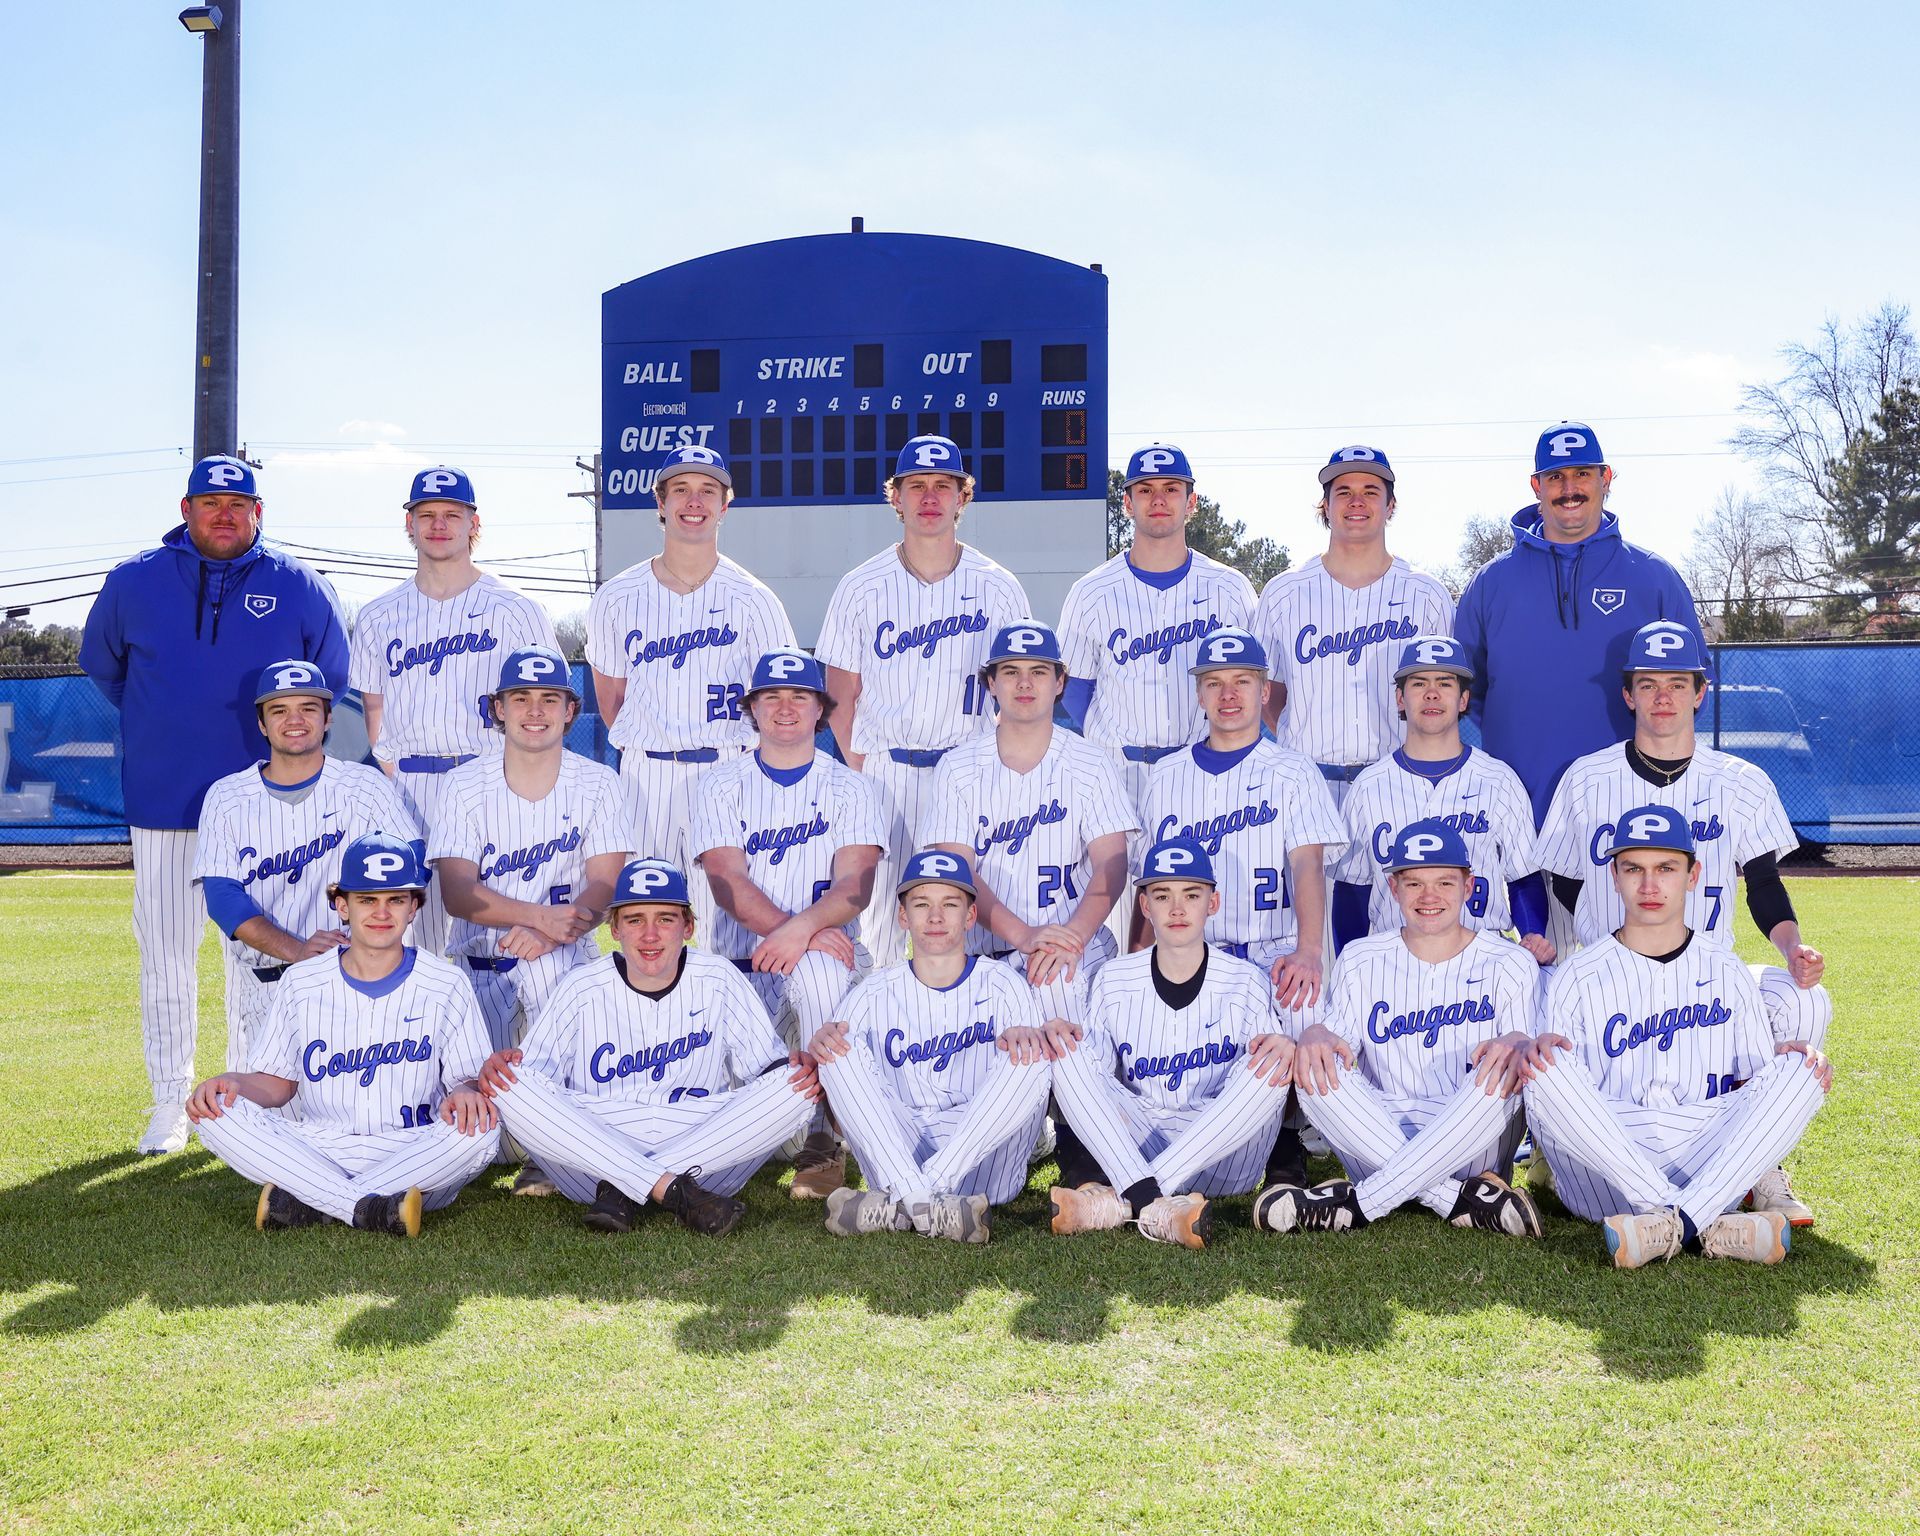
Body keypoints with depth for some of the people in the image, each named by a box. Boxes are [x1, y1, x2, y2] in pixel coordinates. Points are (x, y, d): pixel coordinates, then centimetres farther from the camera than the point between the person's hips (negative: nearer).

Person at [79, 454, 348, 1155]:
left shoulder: (299, 588, 2)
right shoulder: (132, 582, 5)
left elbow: (331, 683, 12)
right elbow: (103, 665, 20)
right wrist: (160, 731, 15)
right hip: (162, 804, 1)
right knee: (165, 955, 5)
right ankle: (170, 1101, 15)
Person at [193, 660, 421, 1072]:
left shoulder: (364, 785, 9)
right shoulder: (225, 798, 10)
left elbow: (412, 857, 1)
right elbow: (222, 896, -1)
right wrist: (295, 950, -18)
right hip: (261, 985, 1)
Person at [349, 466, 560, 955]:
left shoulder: (516, 612, 6)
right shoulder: (378, 618, 14)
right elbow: (374, 712, 14)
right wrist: (400, 787, 2)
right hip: (408, 789, 3)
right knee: (411, 940, 3)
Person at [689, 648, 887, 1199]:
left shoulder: (850, 788, 7)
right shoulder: (720, 785, 8)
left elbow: (855, 886, -8)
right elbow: (727, 881, -7)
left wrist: (801, 930, -28)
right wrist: (792, 928, -24)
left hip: (828, 958, -1)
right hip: (740, 967, 1)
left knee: (817, 968, -38)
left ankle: (822, 1141, -24)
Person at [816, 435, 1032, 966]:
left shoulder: (1000, 589, 5)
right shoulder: (860, 588, 4)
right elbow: (842, 696, 6)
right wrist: (863, 779, -3)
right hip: (883, 772, 0)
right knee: (877, 910, 0)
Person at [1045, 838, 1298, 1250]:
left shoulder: (1245, 982, 3)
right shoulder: (1113, 981, 7)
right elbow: (1093, 1074, 5)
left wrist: (1285, 1046, -25)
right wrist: (1057, 1033, -15)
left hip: (1220, 1160, -1)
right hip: (1132, 1148, 1)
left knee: (1270, 1066, -28)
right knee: (1067, 1054, -18)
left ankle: (1117, 1202, -36)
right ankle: (1151, 1205, -40)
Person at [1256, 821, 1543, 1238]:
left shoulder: (1511, 965, 8)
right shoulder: (1359, 961, 13)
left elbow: (1525, 1047, -3)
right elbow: (1337, 1036, 4)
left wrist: (1519, 1044, -28)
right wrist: (1314, 1035, -21)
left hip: (1473, 1151, -1)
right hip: (1378, 1137, 2)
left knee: (1500, 1075, -32)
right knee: (1316, 1070, -26)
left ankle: (1361, 1202, -30)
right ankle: (1463, 1199, -30)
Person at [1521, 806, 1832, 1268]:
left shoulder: (1727, 971, 18)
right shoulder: (1576, 978, 10)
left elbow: (1754, 1082, 16)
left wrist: (1784, 1058, -7)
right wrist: (1538, 1051, -20)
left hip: (1714, 1169, 2)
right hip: (1608, 1174, -2)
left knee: (1798, 1069, -19)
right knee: (1550, 1071, -28)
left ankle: (1675, 1224, -34)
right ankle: (1708, 1227, -34)